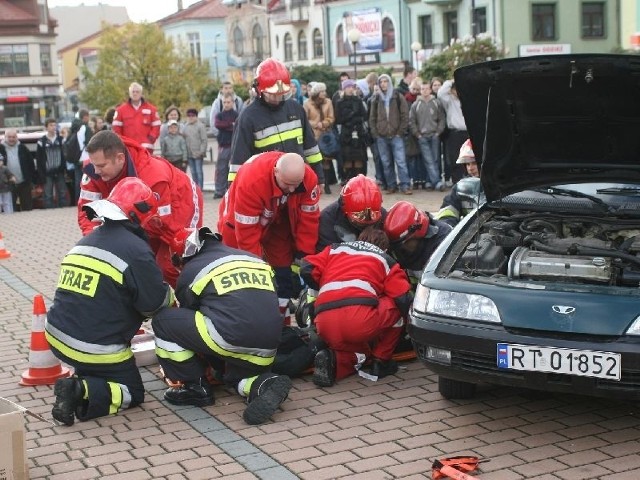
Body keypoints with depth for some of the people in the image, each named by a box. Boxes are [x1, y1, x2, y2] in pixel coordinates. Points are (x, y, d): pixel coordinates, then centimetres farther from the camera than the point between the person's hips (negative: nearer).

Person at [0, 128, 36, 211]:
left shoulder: (22, 148, 3)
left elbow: (31, 164, 4)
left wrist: (34, 180, 2)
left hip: (24, 183, 1)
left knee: (27, 207, 7)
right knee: (11, 209, 5)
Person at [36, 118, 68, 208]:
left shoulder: (61, 139, 7)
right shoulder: (42, 142, 0)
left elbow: (65, 155, 5)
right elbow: (38, 159, -1)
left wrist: (65, 169, -5)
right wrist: (41, 174, -8)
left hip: (59, 172, 2)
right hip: (47, 173, -2)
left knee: (63, 194, 6)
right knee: (48, 196, 0)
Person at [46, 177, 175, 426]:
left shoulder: (85, 242, 11)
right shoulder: (135, 249, -15)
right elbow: (154, 302, -12)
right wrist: (171, 296, 11)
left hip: (58, 337, 8)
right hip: (96, 348, -8)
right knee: (133, 393, 11)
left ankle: (83, 381, 5)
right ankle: (82, 392, -11)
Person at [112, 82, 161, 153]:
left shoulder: (151, 109, 7)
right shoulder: (121, 109, 7)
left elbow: (156, 126, 7)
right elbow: (116, 127, 6)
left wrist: (151, 139, -5)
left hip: (145, 148, 0)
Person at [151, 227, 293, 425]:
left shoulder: (191, 270, 12)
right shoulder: (257, 260, 24)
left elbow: (186, 316, 24)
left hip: (229, 340, -6)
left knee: (163, 320, 11)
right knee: (234, 369, 36)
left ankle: (193, 387, 12)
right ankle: (262, 384, 3)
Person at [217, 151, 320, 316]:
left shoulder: (309, 179, -28)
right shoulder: (251, 181, -41)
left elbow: (308, 220, -16)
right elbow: (246, 230, -34)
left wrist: (304, 257, -14)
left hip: (278, 221, 4)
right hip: (241, 220, -4)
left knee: (283, 267, 4)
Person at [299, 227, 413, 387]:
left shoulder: (335, 249, 31)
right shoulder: (385, 259, 23)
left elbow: (307, 270, 17)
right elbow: (404, 299, 12)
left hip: (325, 325, 4)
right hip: (361, 317, -4)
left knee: (357, 349, 34)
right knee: (397, 307, 24)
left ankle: (334, 359, 1)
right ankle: (381, 361, 20)